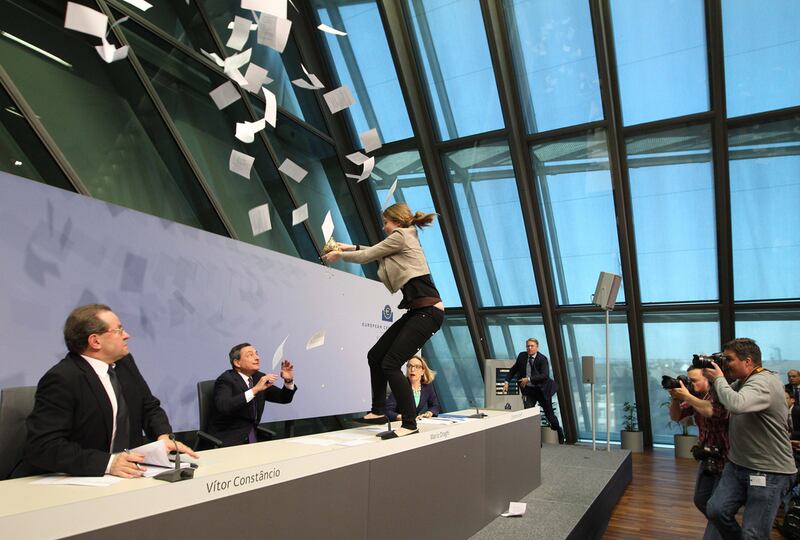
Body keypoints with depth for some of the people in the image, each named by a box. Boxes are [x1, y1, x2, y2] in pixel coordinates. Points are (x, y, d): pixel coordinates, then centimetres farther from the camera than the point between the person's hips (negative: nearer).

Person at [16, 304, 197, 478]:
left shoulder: (124, 362, 6)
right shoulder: (61, 380, -15)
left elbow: (150, 407, 14)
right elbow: (43, 446, -22)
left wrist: (164, 436, -6)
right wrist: (107, 463, -30)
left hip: (127, 473, 5)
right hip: (70, 482, -5)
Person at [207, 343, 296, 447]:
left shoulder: (259, 377, 8)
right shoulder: (226, 380, -12)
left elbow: (284, 398, 12)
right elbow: (223, 406, -31)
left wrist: (289, 381, -8)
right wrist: (255, 389, -35)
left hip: (253, 437, 7)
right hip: (228, 440, -6)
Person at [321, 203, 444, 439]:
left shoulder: (401, 236, -5)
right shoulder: (405, 239, 23)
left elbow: (366, 257, 0)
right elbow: (375, 253, 38)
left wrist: (339, 255, 15)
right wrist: (351, 247, 35)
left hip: (428, 311, -10)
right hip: (417, 311, 10)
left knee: (391, 364, -13)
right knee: (375, 356, 10)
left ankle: (410, 424, -6)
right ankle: (378, 412, 21)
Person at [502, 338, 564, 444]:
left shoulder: (542, 359, -15)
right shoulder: (522, 356, -2)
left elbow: (545, 375, -26)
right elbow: (514, 369, 11)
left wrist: (529, 379, -32)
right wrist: (507, 381, 1)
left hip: (542, 390, -3)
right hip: (528, 390, 3)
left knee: (549, 413, 13)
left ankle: (559, 432, 42)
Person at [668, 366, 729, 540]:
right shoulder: (696, 396, 4)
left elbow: (713, 411, -39)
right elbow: (676, 416, 7)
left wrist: (686, 396, -29)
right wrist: (675, 398, -10)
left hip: (726, 458, -8)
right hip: (708, 457, 8)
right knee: (700, 500, 17)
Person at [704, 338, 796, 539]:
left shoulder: (764, 382, -20)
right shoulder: (741, 382, 9)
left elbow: (735, 405, -37)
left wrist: (718, 378, -22)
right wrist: (711, 370, 10)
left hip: (769, 473, -8)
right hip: (737, 465, 8)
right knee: (716, 510, 0)